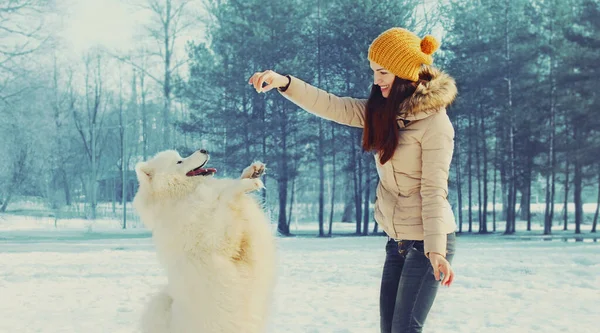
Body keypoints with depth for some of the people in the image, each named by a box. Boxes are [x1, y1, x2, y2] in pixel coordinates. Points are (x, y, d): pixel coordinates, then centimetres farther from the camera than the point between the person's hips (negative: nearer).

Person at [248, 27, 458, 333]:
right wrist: (283, 82, -12)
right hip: (397, 239, 8)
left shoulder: (434, 122, -16)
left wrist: (436, 251, -26)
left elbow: (434, 190, -21)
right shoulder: (383, 111, 6)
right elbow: (332, 106, 1)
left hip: (427, 241, -8)